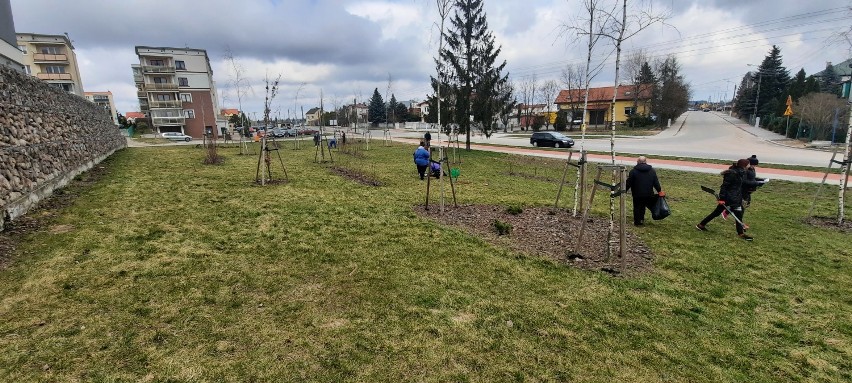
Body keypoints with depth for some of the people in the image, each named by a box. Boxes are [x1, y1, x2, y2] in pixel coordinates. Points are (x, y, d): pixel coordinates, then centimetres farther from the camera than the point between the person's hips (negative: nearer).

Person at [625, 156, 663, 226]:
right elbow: (656, 183, 7)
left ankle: (637, 222, 11)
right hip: (648, 194, 4)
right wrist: (659, 191, 17)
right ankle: (641, 219, 25)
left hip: (637, 194, -4)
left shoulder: (633, 171, -9)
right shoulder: (652, 171, 4)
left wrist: (624, 191, 0)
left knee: (637, 207, 6)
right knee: (643, 207, 19)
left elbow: (629, 183, -8)